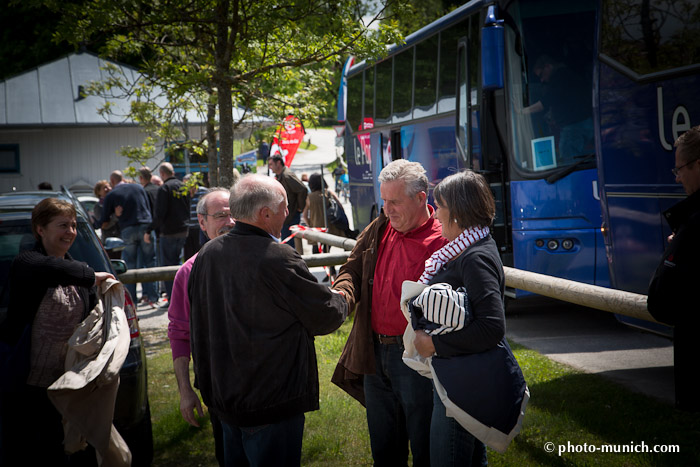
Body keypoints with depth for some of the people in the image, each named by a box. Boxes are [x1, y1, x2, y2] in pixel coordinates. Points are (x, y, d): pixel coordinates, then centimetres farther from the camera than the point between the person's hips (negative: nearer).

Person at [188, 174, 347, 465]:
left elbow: (198, 325, 10)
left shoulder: (207, 254, -1)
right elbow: (327, 316, -12)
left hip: (221, 395, 8)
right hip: (272, 402, -8)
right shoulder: (278, 259, -23)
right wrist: (342, 299, 10)